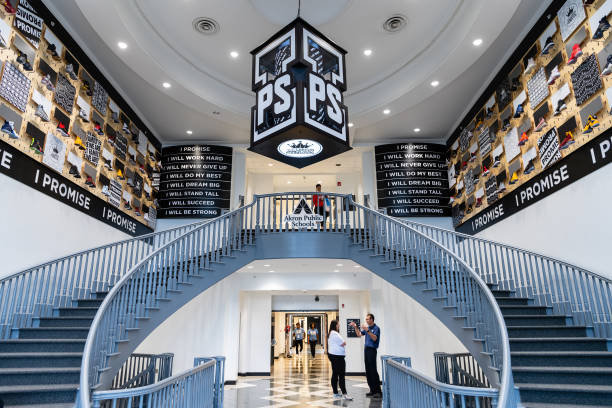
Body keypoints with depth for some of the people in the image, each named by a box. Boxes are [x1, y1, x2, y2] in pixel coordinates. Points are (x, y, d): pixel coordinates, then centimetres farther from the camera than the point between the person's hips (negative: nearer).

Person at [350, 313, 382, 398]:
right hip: (366, 349, 8)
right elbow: (359, 334, 17)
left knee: (373, 370, -9)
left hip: (372, 350, -8)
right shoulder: (366, 327, 16)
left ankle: (378, 391, -5)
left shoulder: (376, 328, -8)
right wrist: (355, 327, 5)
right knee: (368, 371, 8)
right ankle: (372, 390, 15)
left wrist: (367, 330, -28)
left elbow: (374, 338, -21)